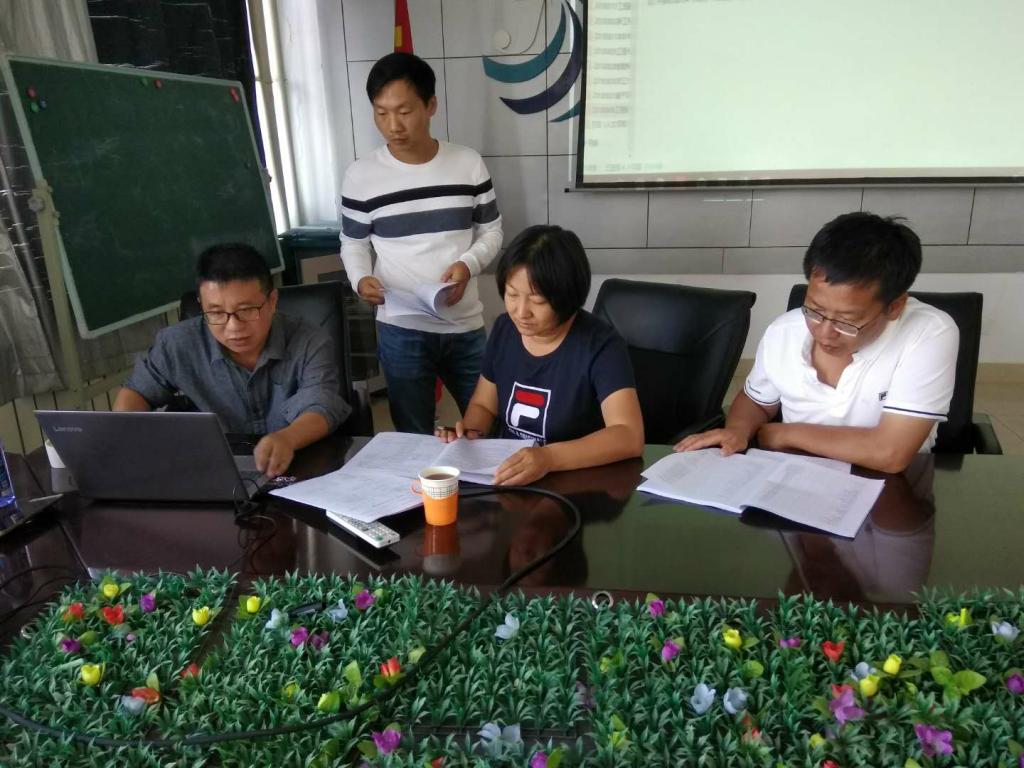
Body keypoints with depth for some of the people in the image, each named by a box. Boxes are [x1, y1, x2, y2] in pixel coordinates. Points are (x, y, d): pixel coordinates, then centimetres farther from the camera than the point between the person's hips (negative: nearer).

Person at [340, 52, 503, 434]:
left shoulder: (469, 164, -1)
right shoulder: (360, 175, -3)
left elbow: (491, 231, 6)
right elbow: (353, 243, 7)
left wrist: (468, 264, -14)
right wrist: (361, 279, -14)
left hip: (466, 325, 2)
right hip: (400, 330, -1)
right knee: (415, 437, 10)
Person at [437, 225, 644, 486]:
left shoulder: (600, 345, -16)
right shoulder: (503, 329, 1)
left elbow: (629, 437, -26)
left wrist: (549, 457, -39)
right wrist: (468, 432, -7)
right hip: (505, 479, 5)